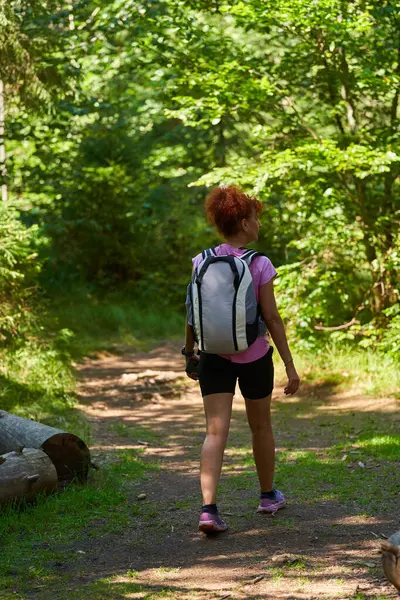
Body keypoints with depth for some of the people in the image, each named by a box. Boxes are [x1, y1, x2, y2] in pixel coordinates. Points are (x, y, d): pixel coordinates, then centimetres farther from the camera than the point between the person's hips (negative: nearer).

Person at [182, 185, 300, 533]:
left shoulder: (201, 262, -3)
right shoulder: (260, 265, -12)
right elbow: (272, 318, -11)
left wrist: (189, 352, 15)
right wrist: (290, 364, -6)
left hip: (214, 358, 2)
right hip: (254, 357, -2)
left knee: (215, 432, -3)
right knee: (261, 426, 18)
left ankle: (208, 508, -19)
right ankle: (268, 496, 36)